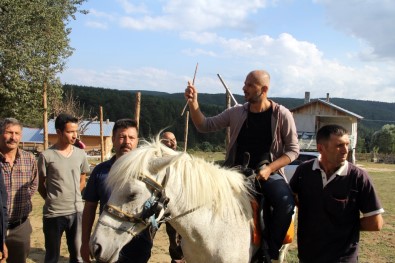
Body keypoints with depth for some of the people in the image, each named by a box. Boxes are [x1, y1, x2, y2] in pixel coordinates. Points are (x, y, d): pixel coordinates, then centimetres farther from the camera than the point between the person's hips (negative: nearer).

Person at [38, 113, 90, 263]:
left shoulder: (80, 154, 3)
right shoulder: (46, 156, -9)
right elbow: (41, 186, 2)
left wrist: (74, 198, 9)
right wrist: (53, 200, 1)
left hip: (77, 211, 3)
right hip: (53, 213, -3)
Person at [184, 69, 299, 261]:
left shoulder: (282, 115, -5)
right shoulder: (236, 112, 3)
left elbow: (293, 150, -2)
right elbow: (205, 126, 4)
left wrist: (270, 169, -16)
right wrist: (193, 102, -12)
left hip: (268, 173, -2)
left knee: (286, 204, -29)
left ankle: (270, 252, -8)